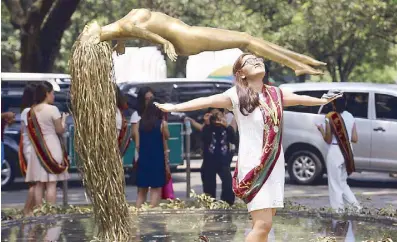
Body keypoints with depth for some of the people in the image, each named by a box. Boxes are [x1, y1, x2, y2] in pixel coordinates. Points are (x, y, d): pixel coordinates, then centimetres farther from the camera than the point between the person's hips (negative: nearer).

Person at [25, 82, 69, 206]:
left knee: (39, 184, 7)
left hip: (38, 149, 5)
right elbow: (60, 130, -8)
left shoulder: (32, 111, 7)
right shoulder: (52, 109, -11)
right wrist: (63, 119, 10)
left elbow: (32, 131, 13)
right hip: (52, 148, -5)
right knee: (51, 184, -4)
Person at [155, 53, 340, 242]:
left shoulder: (275, 94, 11)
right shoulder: (237, 95, -5)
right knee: (263, 224, -14)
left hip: (275, 166, 6)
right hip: (253, 166, -6)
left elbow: (300, 99, 28)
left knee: (263, 223, 7)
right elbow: (206, 101, -16)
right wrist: (174, 107, -27)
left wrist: (324, 100, 43)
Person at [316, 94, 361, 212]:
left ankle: (339, 208, 6)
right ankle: (355, 204, 9)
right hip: (347, 152, 6)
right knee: (342, 182, 20)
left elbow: (328, 140, -9)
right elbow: (355, 139, 4)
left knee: (335, 183, 5)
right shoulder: (350, 117, 3)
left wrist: (321, 129, 6)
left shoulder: (330, 118, -13)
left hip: (335, 152, -6)